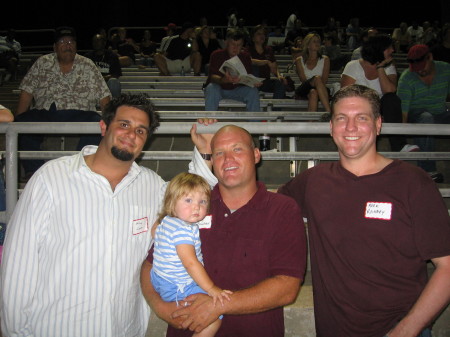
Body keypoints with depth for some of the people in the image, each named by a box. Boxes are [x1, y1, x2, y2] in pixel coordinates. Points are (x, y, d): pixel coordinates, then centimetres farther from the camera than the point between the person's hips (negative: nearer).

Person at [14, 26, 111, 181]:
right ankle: (33, 170, -15)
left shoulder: (87, 66, 10)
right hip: (44, 113, 2)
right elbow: (27, 92, 8)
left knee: (96, 122, -32)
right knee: (23, 121, -26)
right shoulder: (42, 63, 13)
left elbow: (103, 96, 6)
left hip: (77, 114, -1)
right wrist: (18, 120, -3)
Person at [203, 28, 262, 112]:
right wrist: (224, 80, -48)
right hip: (219, 88, -3)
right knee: (212, 87, -35)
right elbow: (213, 76, -25)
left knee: (253, 91, -22)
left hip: (236, 89, 3)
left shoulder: (245, 57, -2)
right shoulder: (216, 55, -13)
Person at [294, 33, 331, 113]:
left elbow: (324, 80, 2)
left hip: (320, 91, 1)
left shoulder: (325, 59, 15)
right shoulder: (299, 60, 14)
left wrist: (317, 86, -18)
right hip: (303, 92, -1)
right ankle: (329, 112, -48)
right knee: (317, 78, -33)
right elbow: (303, 79, 0)